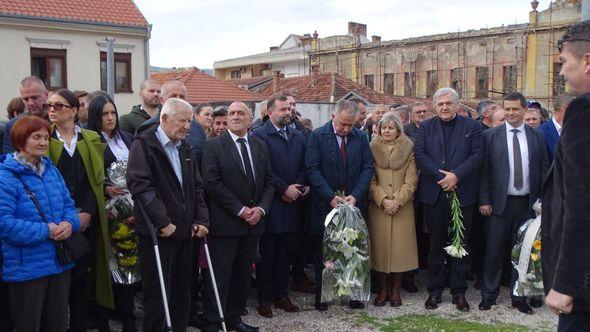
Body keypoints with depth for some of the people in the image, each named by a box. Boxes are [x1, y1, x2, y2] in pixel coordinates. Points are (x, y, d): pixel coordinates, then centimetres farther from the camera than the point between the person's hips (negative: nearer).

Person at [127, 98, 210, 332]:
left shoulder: (184, 147, 15)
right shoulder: (144, 144, -7)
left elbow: (197, 187, 16)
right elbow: (140, 184, -19)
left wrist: (201, 219, 3)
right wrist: (162, 222, -21)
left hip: (184, 231, 6)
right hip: (158, 232, -6)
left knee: (182, 293, 12)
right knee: (157, 295, 0)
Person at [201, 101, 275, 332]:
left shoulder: (260, 146, 11)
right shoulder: (214, 146, -5)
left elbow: (269, 181, 10)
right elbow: (212, 183, -12)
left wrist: (261, 208, -6)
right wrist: (240, 210, -15)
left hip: (254, 220, 5)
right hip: (226, 222, -5)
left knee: (243, 273, 13)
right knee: (220, 275, -1)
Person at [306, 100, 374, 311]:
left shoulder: (361, 137, 4)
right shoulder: (317, 136, -6)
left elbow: (367, 168, 3)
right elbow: (312, 169, -10)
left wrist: (355, 195, -10)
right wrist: (331, 196, -16)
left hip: (353, 201, 2)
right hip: (324, 204, -2)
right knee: (322, 251, 6)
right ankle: (321, 295, 17)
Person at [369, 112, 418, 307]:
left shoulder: (408, 149, 5)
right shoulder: (373, 149, 6)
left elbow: (411, 180, -1)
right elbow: (371, 180, 1)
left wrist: (397, 200, -11)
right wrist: (384, 200, -10)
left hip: (403, 207, 0)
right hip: (378, 207, 0)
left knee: (400, 246, -1)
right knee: (380, 246, 0)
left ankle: (395, 290, 10)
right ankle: (382, 289, 10)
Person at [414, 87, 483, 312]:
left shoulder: (471, 126, 6)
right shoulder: (426, 127, 8)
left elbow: (477, 155, -3)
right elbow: (419, 154, -3)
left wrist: (456, 175, -16)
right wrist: (440, 175, -14)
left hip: (463, 193, 0)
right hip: (434, 194, 1)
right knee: (436, 243, 8)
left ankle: (459, 291, 17)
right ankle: (435, 291, 17)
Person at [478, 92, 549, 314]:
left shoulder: (537, 136, 5)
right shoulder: (491, 135, 0)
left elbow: (544, 170, 7)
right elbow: (484, 169, -2)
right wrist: (484, 200, -6)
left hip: (527, 204, 2)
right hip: (500, 203, -2)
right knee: (494, 251, 5)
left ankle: (519, 296, 23)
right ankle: (489, 294, 19)